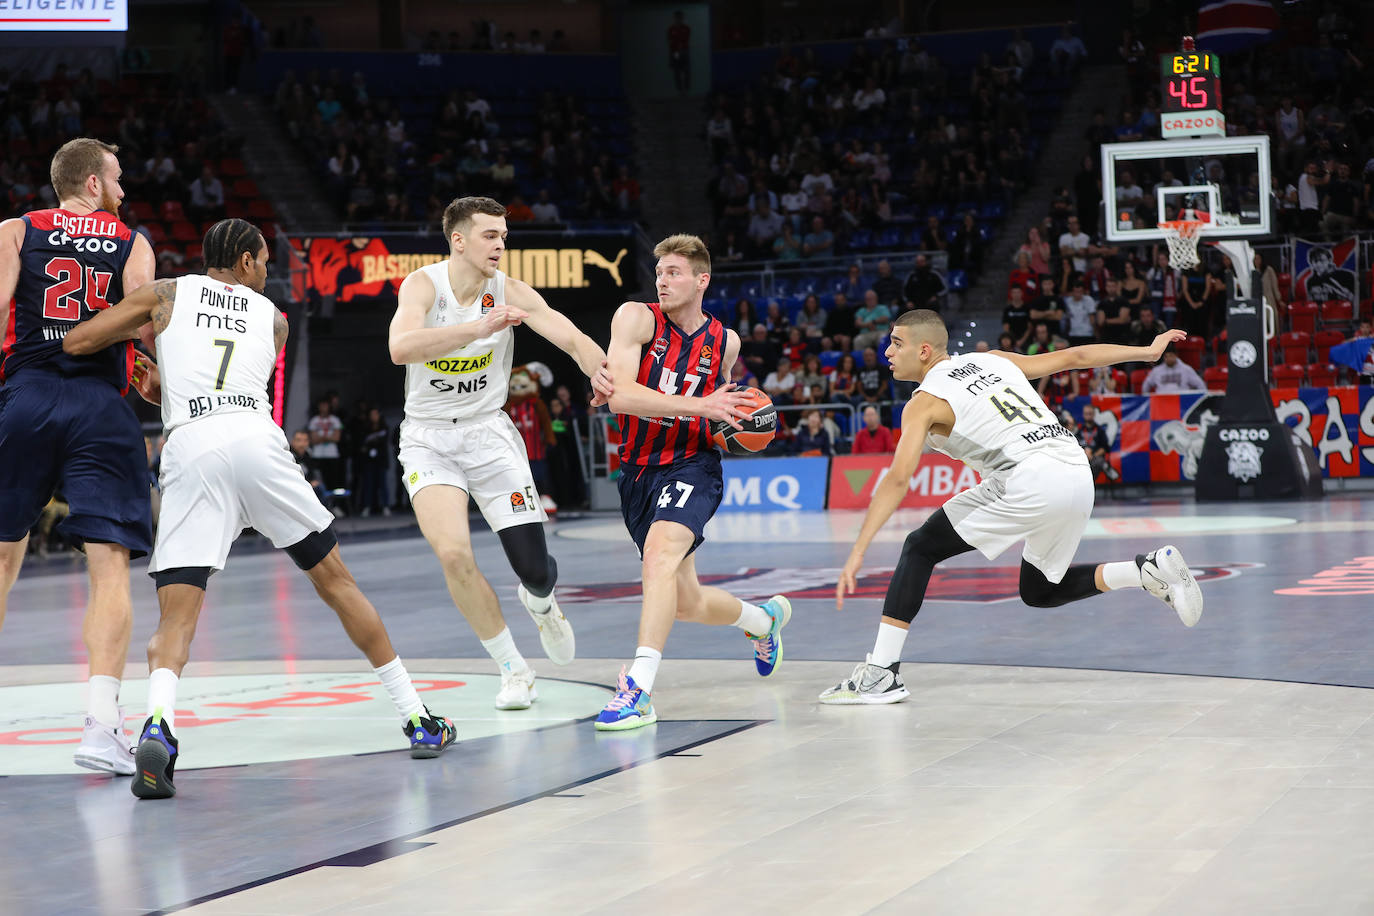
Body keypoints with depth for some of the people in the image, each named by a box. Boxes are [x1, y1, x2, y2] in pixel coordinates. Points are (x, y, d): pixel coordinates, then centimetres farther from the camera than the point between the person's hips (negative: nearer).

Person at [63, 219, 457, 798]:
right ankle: (417, 719, 20)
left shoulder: (167, 294, 20)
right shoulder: (273, 317, 26)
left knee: (175, 619, -1)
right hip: (257, 443, 1)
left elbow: (74, 343, 15)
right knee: (336, 581, 15)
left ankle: (156, 727, -30)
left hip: (189, 452, -1)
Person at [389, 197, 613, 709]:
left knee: (536, 570, -4)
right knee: (453, 553, -23)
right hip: (428, 439, -2)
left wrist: (599, 371, -39)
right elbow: (401, 347, -33)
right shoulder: (423, 284, -13)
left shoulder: (509, 292, -7)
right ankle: (514, 670, -2)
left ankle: (539, 601, 38)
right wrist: (479, 327, -43)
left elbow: (574, 339, -16)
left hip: (488, 432, 2)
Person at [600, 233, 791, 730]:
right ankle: (764, 618, 45)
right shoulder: (637, 318, -7)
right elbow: (621, 395, -21)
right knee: (688, 604, 11)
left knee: (660, 554, -32)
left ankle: (638, 689, -38)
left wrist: (738, 419, 0)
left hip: (691, 465, -2)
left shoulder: (725, 342, 2)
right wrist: (701, 406, -26)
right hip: (639, 470, 2)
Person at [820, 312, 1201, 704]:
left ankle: (881, 673, -3)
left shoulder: (925, 401, 3)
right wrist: (1149, 351, 36)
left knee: (920, 548, 5)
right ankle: (1152, 568, 10)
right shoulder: (993, 360, 22)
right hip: (1078, 473, 8)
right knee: (1039, 593, 25)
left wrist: (858, 552, -14)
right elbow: (1074, 357, 24)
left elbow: (898, 478, -9)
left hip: (1031, 481, -8)